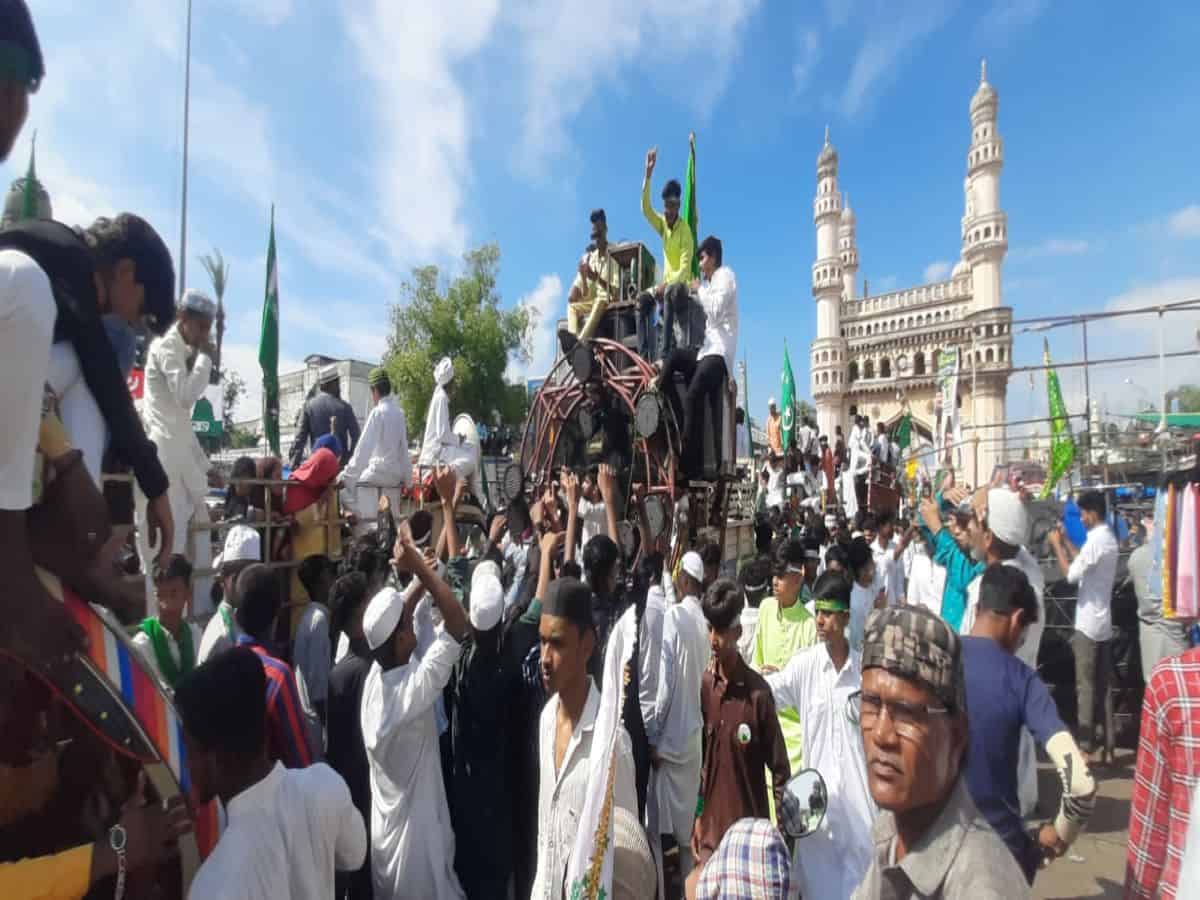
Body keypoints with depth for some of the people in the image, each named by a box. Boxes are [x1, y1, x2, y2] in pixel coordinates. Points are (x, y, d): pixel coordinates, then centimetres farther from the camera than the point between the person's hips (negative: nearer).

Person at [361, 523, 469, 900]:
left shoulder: (374, 677, -8)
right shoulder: (412, 687, -28)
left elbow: (395, 613, 5)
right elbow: (458, 621, -31)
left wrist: (419, 578, -5)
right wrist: (420, 565, -29)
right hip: (417, 835, -7)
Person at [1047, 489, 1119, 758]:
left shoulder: (1096, 540, -20)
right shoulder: (1109, 539, 10)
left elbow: (1072, 574, -19)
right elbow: (1084, 563, 17)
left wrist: (1056, 545, -10)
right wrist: (1065, 542, 14)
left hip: (1088, 622, -9)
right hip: (1103, 621, 9)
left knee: (1085, 684, -3)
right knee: (1103, 682, 15)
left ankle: (1085, 739, 1)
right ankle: (1108, 734, 23)